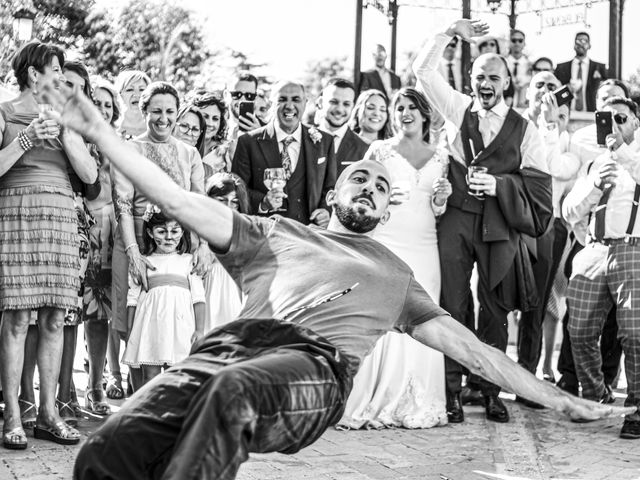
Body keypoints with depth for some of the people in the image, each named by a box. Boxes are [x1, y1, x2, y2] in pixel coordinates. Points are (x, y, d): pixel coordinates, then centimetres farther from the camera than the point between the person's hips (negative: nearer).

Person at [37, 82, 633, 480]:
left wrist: (562, 399, 24)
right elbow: (180, 201, 24)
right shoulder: (278, 234, 32)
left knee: (236, 388, -41)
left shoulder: (395, 275, 36)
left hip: (318, 362, -1)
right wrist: (100, 132, 18)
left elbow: (464, 343, 31)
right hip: (231, 344, 1)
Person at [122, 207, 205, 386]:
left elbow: (198, 297, 4)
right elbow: (132, 298, 11)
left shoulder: (189, 261, 9)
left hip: (179, 324, -1)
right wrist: (130, 331, 6)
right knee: (150, 375, -2)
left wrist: (200, 329, -3)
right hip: (149, 323, 1)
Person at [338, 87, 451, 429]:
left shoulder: (440, 157, 15)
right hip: (384, 242, -3)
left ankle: (416, 405, 3)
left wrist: (441, 199, -2)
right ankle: (375, 404, -6)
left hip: (423, 247, 3)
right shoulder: (379, 150, 7)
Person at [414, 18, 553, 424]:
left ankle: (491, 390, 12)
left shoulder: (524, 129, 7)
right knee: (452, 305, -2)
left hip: (500, 225, 0)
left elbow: (538, 182, 2)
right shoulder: (459, 109, 11)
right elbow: (424, 69, 9)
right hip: (456, 219, 0)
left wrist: (500, 185, -11)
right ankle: (452, 390, 2)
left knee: (495, 310, 4)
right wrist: (451, 33, 3)